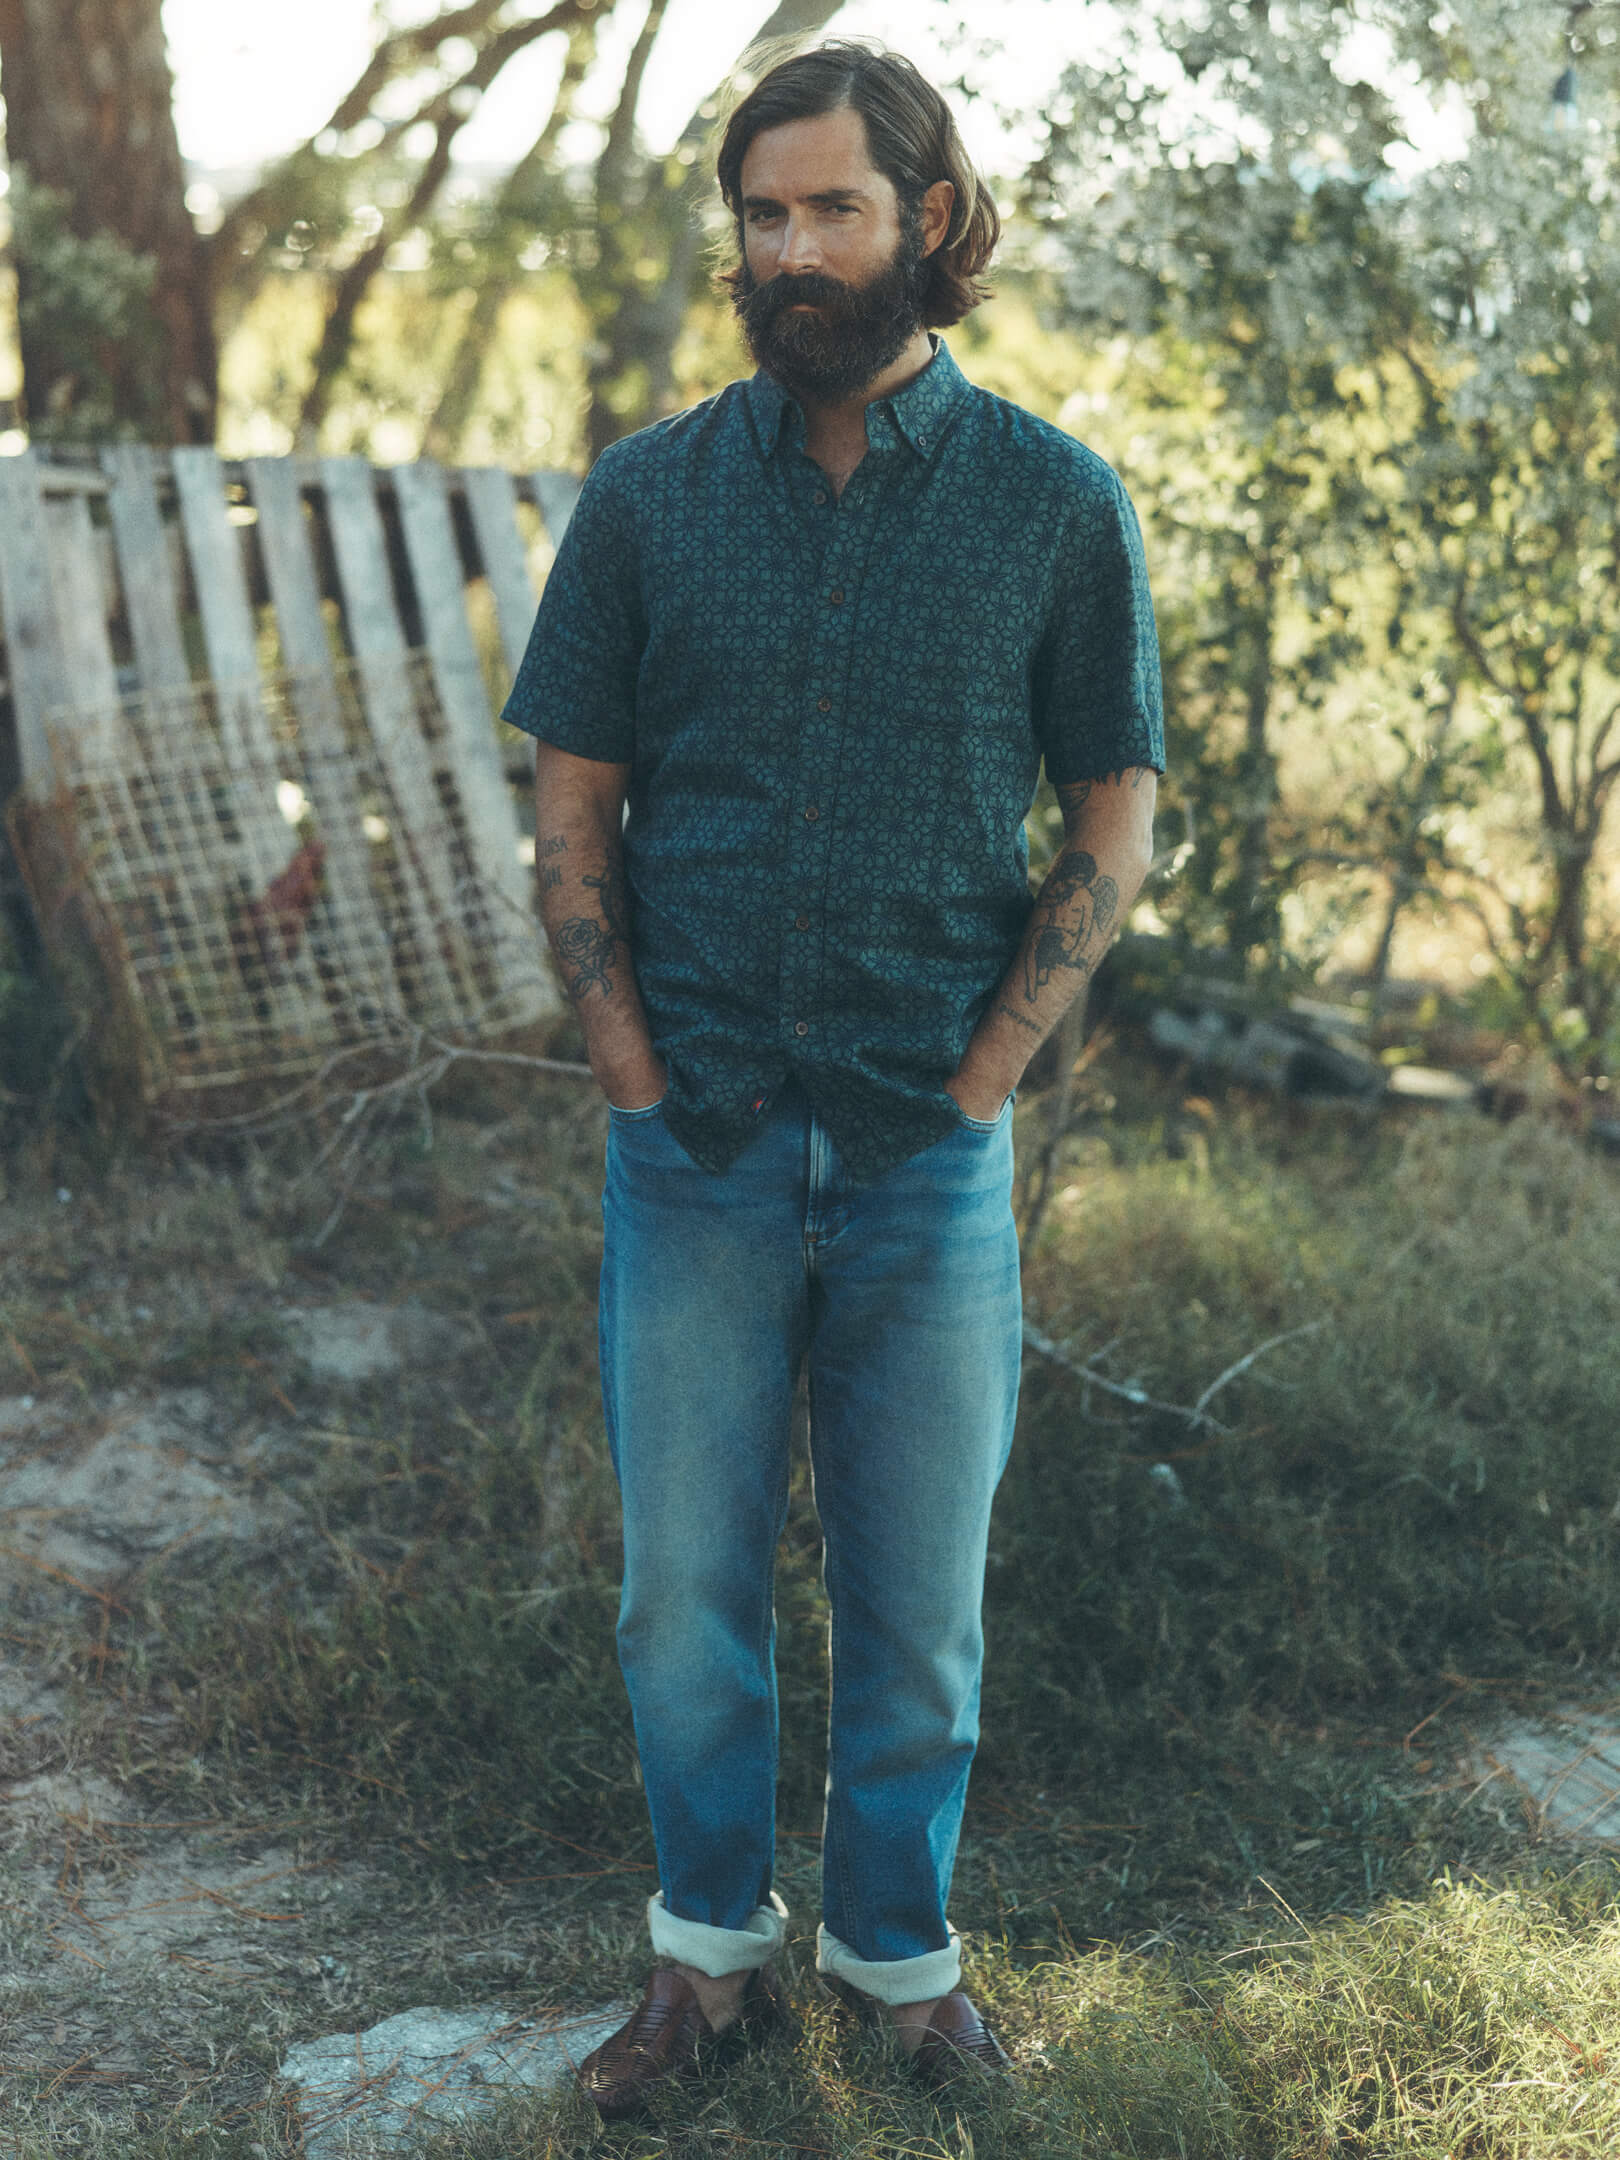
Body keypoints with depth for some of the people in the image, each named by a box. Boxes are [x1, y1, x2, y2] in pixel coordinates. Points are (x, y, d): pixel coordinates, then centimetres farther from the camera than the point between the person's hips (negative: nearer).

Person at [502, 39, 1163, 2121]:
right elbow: (571, 811, 4)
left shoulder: (1054, 503, -3)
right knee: (683, 1588, 10)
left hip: (930, 1154, -1)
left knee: (920, 1598, 12)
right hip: (696, 1152, 1)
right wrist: (638, 1085, -4)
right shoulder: (648, 496, 0)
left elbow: (1112, 821, 1)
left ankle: (899, 1945, 33)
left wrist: (977, 1085, -6)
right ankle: (710, 1951, 31)